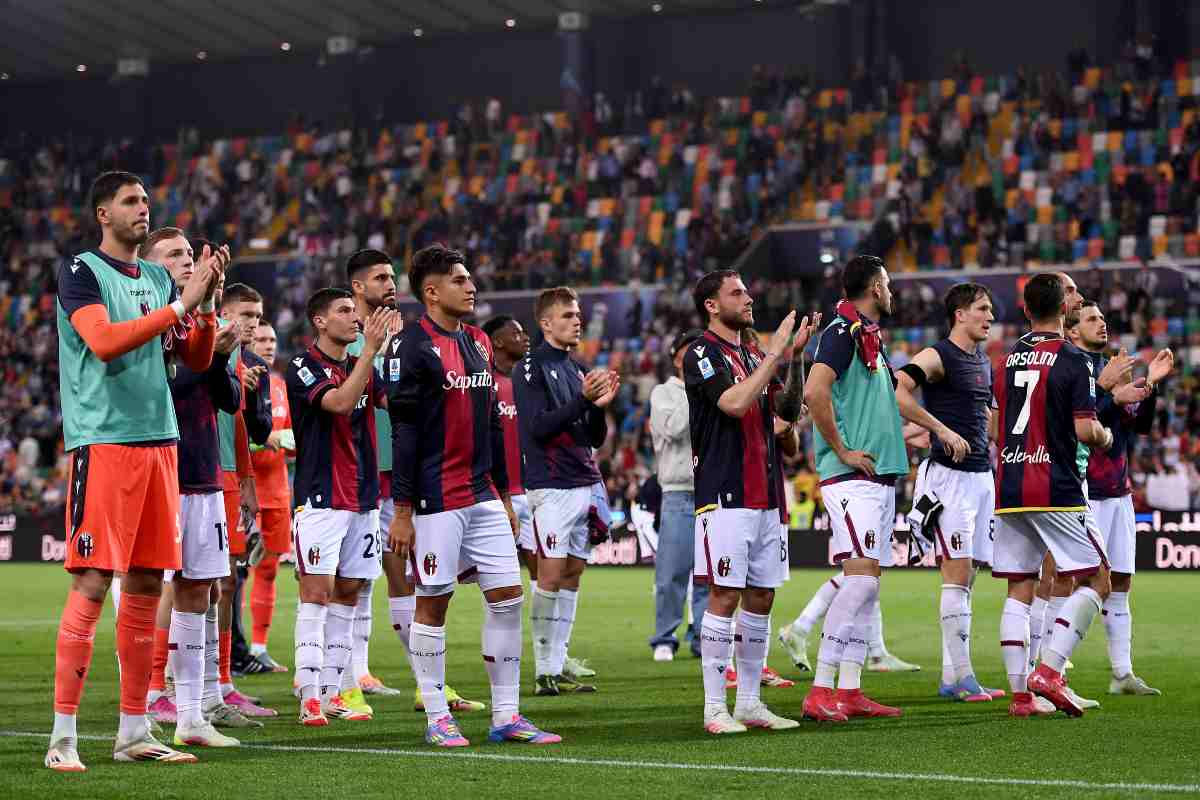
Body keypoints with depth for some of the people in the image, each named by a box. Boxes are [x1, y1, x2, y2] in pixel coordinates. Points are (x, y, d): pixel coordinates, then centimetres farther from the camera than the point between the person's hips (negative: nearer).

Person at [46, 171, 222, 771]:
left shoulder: (158, 279, 17)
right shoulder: (80, 272, -4)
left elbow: (197, 361, 17)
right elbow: (102, 340, -20)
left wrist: (207, 303, 1)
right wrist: (180, 305, -20)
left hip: (158, 440, 7)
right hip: (102, 442, -7)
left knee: (147, 587, 8)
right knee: (91, 585, -10)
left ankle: (133, 732, 14)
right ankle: (63, 736, -7)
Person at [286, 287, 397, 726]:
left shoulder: (362, 366, 14)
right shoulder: (304, 367, -7)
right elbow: (340, 402, -24)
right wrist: (371, 348, -28)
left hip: (362, 499, 7)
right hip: (320, 499, -7)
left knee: (347, 594, 7)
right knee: (316, 594, -9)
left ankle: (332, 692, 11)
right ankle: (309, 699, -9)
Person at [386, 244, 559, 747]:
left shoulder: (478, 343, 15)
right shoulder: (413, 348, -9)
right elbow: (403, 433, -12)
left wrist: (504, 496, 19)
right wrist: (402, 512, -14)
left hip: (483, 496, 8)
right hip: (436, 499, -7)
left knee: (508, 597, 3)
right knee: (433, 604, 0)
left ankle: (507, 716, 8)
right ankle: (437, 719, 8)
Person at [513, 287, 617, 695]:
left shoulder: (577, 370, 17)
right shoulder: (533, 367, -5)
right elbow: (538, 426, -15)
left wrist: (600, 406, -1)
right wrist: (583, 400, -20)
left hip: (586, 483, 7)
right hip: (552, 485, -7)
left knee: (572, 574, 7)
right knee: (551, 576, -8)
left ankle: (559, 659, 11)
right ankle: (545, 670, -4)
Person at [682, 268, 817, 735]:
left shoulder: (751, 356, 18)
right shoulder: (700, 355, -5)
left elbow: (789, 410, 14)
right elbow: (734, 402, -21)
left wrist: (794, 356, 3)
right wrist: (775, 352, -16)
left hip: (765, 498, 8)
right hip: (726, 498, -8)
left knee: (760, 598, 8)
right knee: (725, 596, -8)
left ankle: (749, 703, 14)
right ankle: (714, 708, -4)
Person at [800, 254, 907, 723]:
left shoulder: (869, 336, 20)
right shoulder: (843, 331, -10)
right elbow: (814, 392, -24)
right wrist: (842, 451, -19)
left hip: (879, 476, 10)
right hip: (852, 476, -10)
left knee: (867, 582, 8)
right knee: (860, 577, -16)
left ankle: (850, 691, 10)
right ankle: (820, 691, -16)